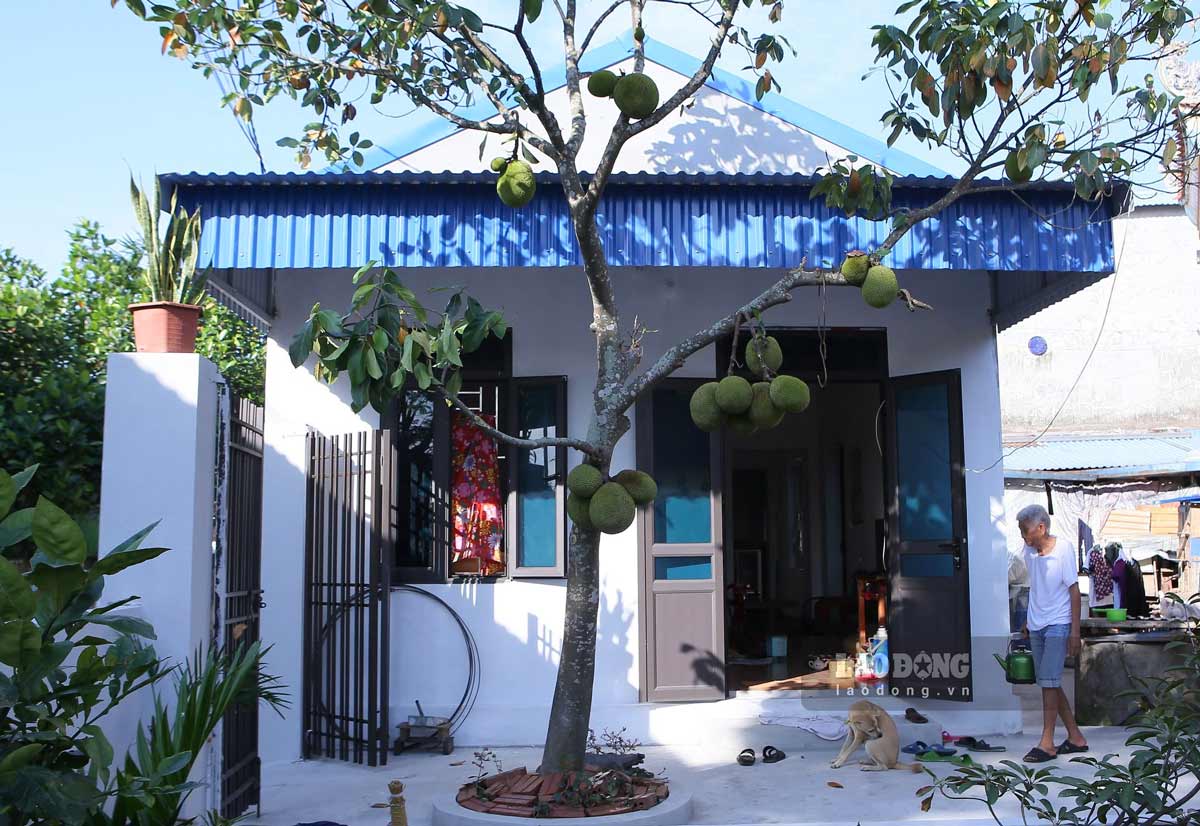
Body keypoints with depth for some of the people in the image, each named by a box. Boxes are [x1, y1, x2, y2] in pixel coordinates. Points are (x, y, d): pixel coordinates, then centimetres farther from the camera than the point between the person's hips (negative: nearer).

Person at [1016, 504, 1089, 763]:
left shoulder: (1063, 548, -12)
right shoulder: (1029, 552, 5)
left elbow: (1074, 590, -10)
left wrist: (1075, 631, -12)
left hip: (1058, 625, -7)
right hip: (1036, 625, 7)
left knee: (1049, 682, -11)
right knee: (1050, 683, 9)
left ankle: (1047, 743, -7)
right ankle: (1075, 737, 20)